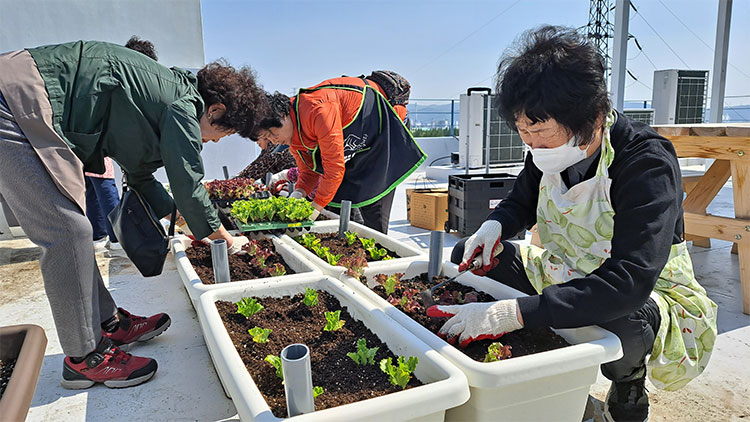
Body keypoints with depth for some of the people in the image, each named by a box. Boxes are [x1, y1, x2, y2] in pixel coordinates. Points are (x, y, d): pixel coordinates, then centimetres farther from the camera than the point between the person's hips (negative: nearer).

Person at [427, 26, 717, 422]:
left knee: (622, 319, -41)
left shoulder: (648, 163, -29)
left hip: (653, 298, -6)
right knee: (467, 256, -6)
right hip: (565, 279, 6)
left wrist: (513, 312, -47)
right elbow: (521, 202, 10)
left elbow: (628, 284, -40)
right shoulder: (550, 151, -10)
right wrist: (493, 226, -15)